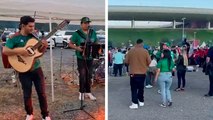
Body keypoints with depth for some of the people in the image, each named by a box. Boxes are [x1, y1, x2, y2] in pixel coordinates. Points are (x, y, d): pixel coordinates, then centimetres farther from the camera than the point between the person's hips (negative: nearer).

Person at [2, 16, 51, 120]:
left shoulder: (34, 36, 3)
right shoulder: (14, 38, -8)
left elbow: (40, 51, 9)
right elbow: (5, 50, -17)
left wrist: (44, 46, -12)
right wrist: (19, 51, -28)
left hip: (37, 69, 3)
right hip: (24, 71, -3)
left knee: (42, 93, 6)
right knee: (27, 94, 10)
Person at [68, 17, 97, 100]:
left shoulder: (93, 33, 5)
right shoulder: (77, 33, -7)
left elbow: (96, 43, 14)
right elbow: (70, 44, -3)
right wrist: (77, 48, -21)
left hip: (90, 57, 4)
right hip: (81, 58, -4)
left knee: (89, 75, 11)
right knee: (82, 75, -5)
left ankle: (88, 92, 24)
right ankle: (81, 92, 14)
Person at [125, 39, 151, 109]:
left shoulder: (131, 51, -6)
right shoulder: (145, 51, -6)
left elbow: (126, 62, 0)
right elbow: (149, 62, -3)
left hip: (133, 73, -1)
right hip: (142, 73, 1)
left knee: (134, 88, 5)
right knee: (141, 87, 17)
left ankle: (135, 103, -1)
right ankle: (141, 101, 27)